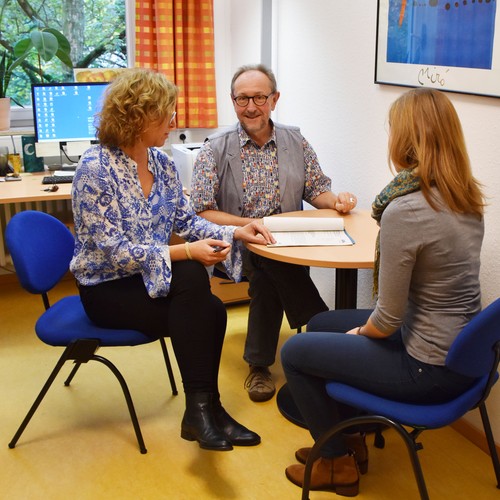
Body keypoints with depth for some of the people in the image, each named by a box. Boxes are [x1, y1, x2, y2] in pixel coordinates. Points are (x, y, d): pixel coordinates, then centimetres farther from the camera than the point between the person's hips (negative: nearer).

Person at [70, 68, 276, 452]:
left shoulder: (161, 161, 2)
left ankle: (204, 409, -4)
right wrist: (185, 253, -31)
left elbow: (186, 220, 8)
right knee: (191, 277, -30)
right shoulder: (96, 168, -19)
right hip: (108, 288, -6)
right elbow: (113, 252, -24)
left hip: (151, 277, 6)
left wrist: (235, 232, -9)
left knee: (210, 312, -22)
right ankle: (203, 408, -21)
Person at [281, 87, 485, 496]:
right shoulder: (467, 197, 0)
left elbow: (388, 318, -20)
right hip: (462, 350, 9)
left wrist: (359, 333, -1)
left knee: (294, 352, 6)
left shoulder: (405, 210, -27)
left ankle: (337, 464, 23)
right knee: (321, 325, 21)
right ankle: (349, 438, 34)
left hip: (430, 368, -9)